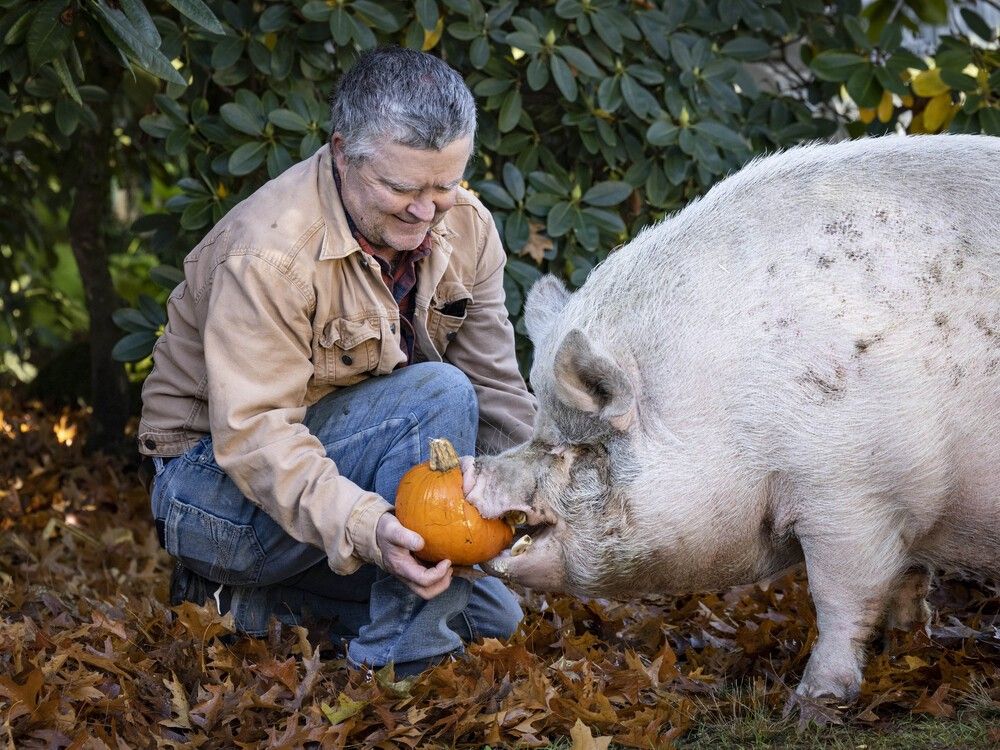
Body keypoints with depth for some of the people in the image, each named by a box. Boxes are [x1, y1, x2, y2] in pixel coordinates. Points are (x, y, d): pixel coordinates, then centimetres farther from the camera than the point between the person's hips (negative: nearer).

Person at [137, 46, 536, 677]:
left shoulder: (464, 228, -6)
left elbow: (496, 388, -5)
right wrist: (364, 527, -47)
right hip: (219, 477, -8)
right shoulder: (269, 252, -28)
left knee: (492, 614, 6)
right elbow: (251, 434, -33)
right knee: (438, 394, -28)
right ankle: (401, 662, -21)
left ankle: (265, 599, 9)